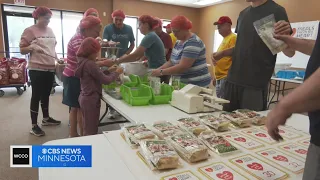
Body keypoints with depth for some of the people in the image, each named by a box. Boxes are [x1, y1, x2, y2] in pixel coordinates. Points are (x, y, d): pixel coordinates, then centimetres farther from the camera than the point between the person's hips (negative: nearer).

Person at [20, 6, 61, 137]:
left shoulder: (50, 30, 12)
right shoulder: (29, 30, -6)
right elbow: (22, 50, -6)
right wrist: (31, 47, -25)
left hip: (50, 68, 6)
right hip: (36, 69, -6)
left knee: (46, 95, 17)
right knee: (36, 96, -1)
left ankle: (46, 118, 32)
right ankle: (34, 126, 9)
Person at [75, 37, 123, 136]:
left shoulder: (83, 61, 8)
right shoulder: (90, 64, -21)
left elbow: (97, 76, 15)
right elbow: (105, 80, -20)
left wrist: (109, 71, 8)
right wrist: (117, 72, -6)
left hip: (85, 98, 10)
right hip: (91, 100, -10)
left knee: (88, 130, 20)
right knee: (91, 131, 2)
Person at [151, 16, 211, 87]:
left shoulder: (193, 42, -18)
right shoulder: (179, 42, 10)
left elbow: (183, 67, -26)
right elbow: (172, 61, 11)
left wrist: (161, 72, -24)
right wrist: (158, 69, -4)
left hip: (197, 85, -8)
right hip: (184, 84, 8)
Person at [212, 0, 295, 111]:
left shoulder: (276, 11, -4)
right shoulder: (243, 13, 14)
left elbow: (290, 53, -7)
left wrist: (285, 35, -27)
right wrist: (223, 53, 5)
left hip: (255, 85, -6)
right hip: (232, 80, 6)